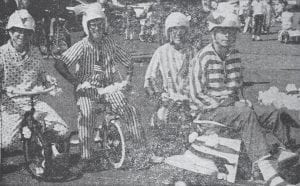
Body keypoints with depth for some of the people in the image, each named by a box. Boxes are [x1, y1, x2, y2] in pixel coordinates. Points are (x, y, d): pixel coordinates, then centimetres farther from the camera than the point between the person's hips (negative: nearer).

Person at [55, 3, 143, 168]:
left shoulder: (109, 43, 2)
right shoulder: (81, 46, -9)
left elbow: (128, 63, 12)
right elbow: (60, 64, -19)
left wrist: (128, 78, -4)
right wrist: (75, 81, -25)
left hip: (109, 86, 2)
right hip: (87, 88, -2)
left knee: (126, 109, -22)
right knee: (86, 114, -29)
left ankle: (140, 144, -5)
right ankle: (85, 156, -17)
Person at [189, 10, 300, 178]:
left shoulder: (235, 56, 9)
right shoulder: (203, 58, -11)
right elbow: (197, 95, -12)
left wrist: (242, 101, 2)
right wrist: (223, 104, -16)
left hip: (234, 105, 7)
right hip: (211, 110, -7)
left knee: (272, 113, -13)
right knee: (246, 114, -32)